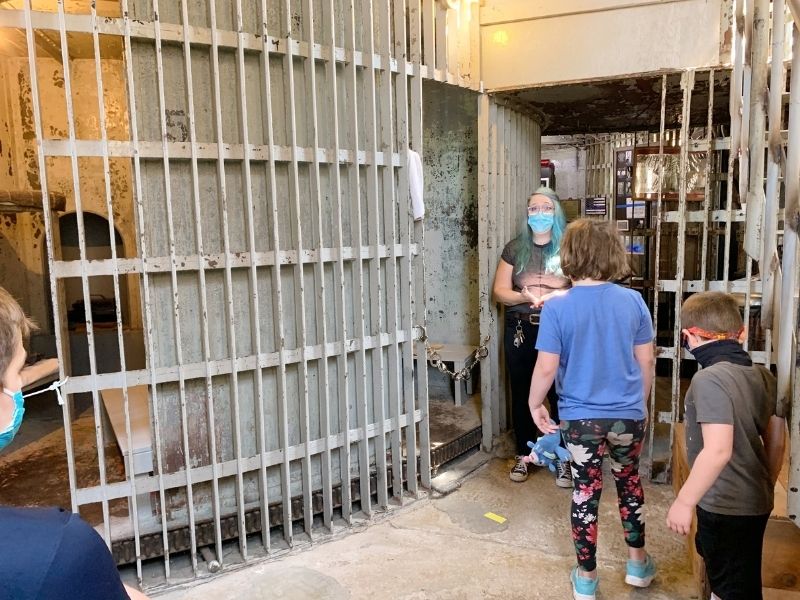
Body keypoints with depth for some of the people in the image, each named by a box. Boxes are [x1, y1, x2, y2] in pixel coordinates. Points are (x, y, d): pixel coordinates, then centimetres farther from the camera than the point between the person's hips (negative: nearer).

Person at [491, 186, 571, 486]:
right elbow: (499, 291, 2)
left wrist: (557, 295, -20)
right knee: (522, 394, 10)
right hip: (521, 331, 2)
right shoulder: (515, 248, 5)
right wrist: (526, 296, -16)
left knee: (560, 394, 0)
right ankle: (523, 455, 26)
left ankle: (563, 457, 18)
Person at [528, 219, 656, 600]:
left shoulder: (557, 307, -15)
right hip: (628, 414, 3)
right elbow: (646, 362, 1)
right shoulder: (633, 302, -6)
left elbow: (546, 368, -13)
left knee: (585, 493, 11)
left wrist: (535, 404, 4)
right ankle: (637, 561, 39)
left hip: (580, 418, -2)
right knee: (629, 482, 24)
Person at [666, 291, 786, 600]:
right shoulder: (763, 375, 1)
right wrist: (766, 487, 22)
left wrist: (684, 501, -22)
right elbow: (776, 441, 9)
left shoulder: (709, 379, -23)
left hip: (725, 507, -8)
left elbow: (718, 450, -30)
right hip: (757, 502, 8)